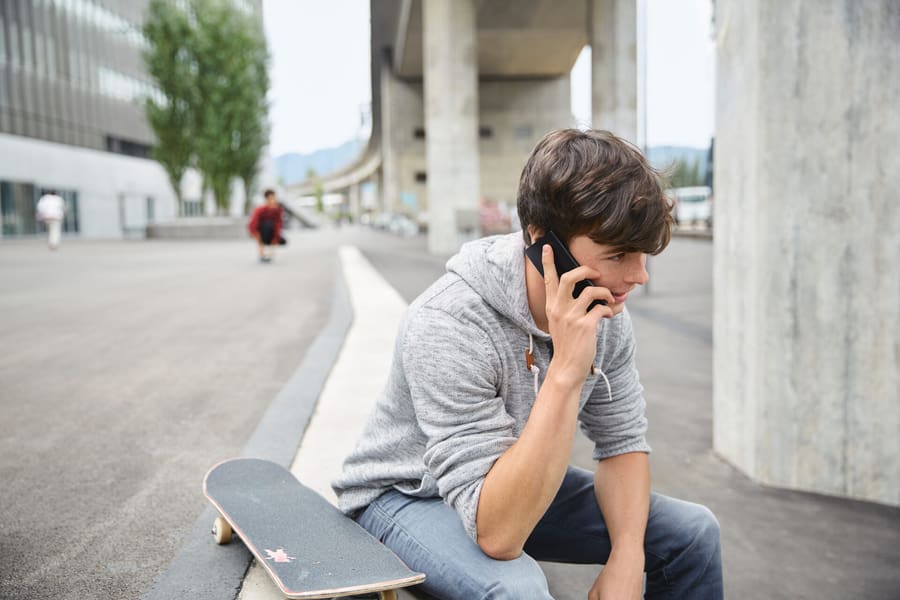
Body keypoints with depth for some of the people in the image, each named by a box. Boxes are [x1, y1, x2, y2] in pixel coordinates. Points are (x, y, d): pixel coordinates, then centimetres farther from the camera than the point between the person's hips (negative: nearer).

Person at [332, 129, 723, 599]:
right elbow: (496, 534, -37)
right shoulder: (446, 326, -34)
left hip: (522, 488, 6)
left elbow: (622, 441, -1)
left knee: (692, 531, 0)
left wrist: (626, 560, -16)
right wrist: (565, 373, -43)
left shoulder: (603, 312, -12)